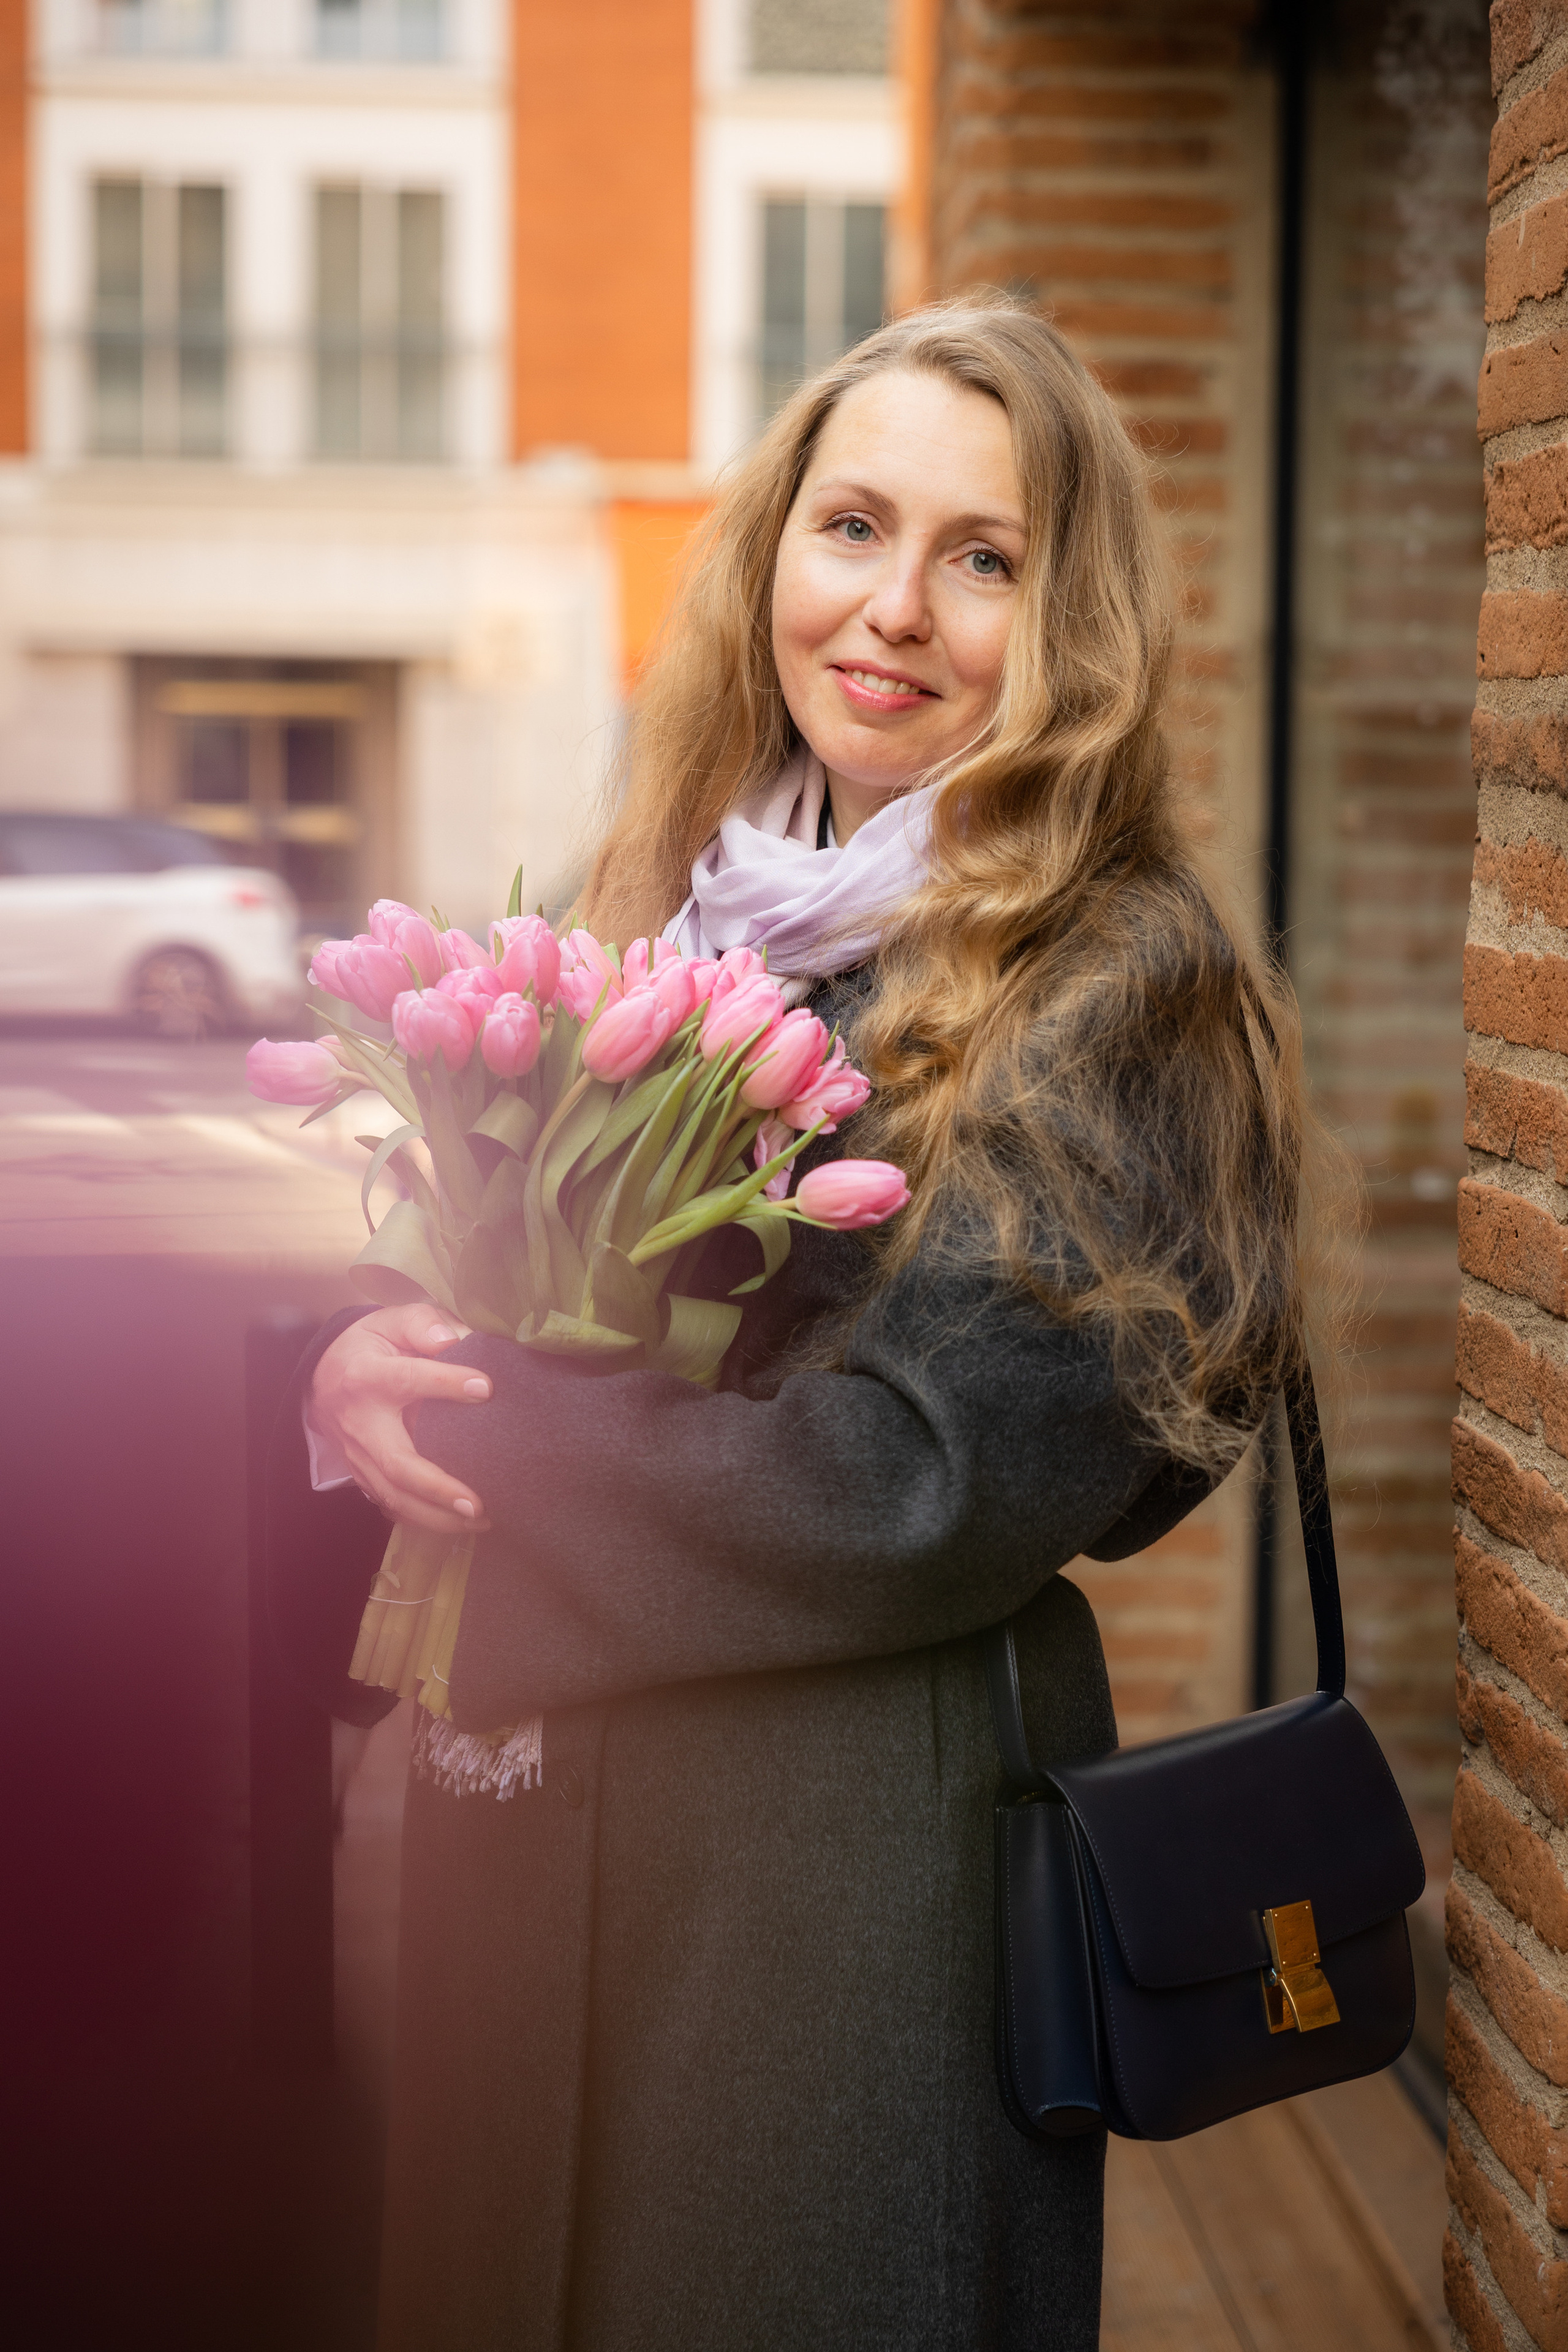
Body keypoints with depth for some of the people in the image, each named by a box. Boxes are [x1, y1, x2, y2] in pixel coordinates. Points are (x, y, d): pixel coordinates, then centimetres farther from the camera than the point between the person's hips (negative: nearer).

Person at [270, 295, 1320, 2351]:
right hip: (548, 1809, 6)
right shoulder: (684, 909, 8)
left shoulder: (1111, 984, -12)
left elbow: (935, 1479, -19)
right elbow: (475, 1308, 11)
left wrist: (463, 1420, -16)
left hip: (856, 1849, -6)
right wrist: (360, 1377, -12)